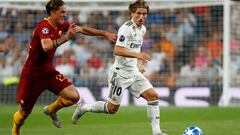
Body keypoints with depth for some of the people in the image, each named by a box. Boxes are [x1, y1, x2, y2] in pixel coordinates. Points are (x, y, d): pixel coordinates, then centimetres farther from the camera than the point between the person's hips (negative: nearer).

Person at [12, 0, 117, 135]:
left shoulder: (62, 25, 1)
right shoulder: (44, 27, -23)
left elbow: (84, 29, 11)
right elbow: (46, 47, -42)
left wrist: (105, 34, 7)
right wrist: (66, 37, -47)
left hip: (49, 71, 7)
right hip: (32, 74, -7)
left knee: (74, 96, -10)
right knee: (25, 112, 2)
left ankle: (51, 110, 19)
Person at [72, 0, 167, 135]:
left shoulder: (142, 29, 10)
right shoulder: (126, 28, -17)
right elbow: (118, 50, -27)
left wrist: (141, 63, 15)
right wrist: (137, 55, -37)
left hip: (134, 72, 8)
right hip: (120, 72, -8)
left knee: (154, 96, -7)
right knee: (113, 108, 0)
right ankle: (83, 108, 21)